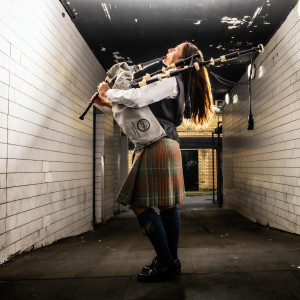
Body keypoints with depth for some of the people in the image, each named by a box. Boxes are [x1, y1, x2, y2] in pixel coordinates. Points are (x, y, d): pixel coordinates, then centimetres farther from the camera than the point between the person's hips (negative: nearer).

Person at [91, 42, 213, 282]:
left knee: (141, 205, -9)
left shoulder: (169, 80, -8)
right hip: (165, 145, 10)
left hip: (159, 146, -10)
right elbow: (143, 104, 26)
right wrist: (111, 104, 19)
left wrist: (108, 92, -5)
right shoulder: (175, 82, 23)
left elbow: (137, 98, -21)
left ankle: (167, 263, -2)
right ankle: (171, 260, 18)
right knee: (167, 206, 10)